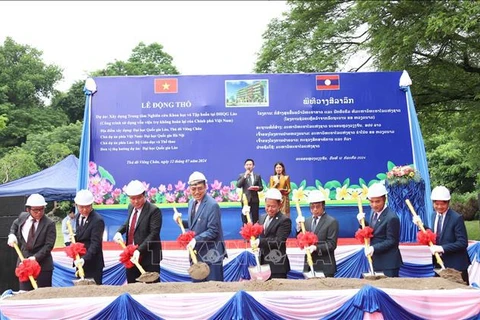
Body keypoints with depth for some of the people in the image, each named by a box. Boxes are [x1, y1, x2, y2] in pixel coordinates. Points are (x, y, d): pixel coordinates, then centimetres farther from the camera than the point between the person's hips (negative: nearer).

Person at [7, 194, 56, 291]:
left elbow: (48, 245, -15)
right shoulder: (22, 217, 3)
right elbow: (15, 225, 27)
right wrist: (12, 235, 7)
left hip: (42, 264, -4)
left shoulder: (49, 224, -12)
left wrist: (35, 257, -24)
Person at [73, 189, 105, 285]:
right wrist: (74, 237, -3)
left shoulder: (97, 220, -16)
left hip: (92, 264, -7)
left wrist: (84, 259, -31)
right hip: (80, 262, 7)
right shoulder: (78, 216, 9)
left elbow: (95, 244, -20)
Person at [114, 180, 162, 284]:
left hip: (148, 257, -7)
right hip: (130, 255, 7)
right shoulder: (131, 207, 9)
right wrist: (119, 232, 4)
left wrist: (139, 250, -28)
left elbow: (153, 234, -20)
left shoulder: (154, 210, -14)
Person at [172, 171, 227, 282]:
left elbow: (213, 231, -18)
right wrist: (180, 221, 2)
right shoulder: (191, 202, 9)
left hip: (211, 254, -8)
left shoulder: (212, 205, -17)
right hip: (196, 252, 8)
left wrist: (196, 239, -26)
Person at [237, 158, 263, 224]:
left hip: (255, 199, 2)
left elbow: (261, 187, 10)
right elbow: (238, 185, -10)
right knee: (245, 219, 0)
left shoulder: (257, 176, 10)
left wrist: (257, 188, -13)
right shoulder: (241, 176, 5)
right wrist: (245, 176, -15)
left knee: (255, 219, 2)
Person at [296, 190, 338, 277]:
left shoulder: (332, 222, -4)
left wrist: (316, 247, -23)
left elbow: (332, 244, -10)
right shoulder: (307, 221, 12)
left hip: (325, 267, -5)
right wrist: (299, 227, -5)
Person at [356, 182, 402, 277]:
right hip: (375, 261, 8)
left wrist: (374, 248, -26)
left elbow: (391, 241, -18)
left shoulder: (391, 217, -20)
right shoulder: (374, 212, 6)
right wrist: (363, 222, -5)